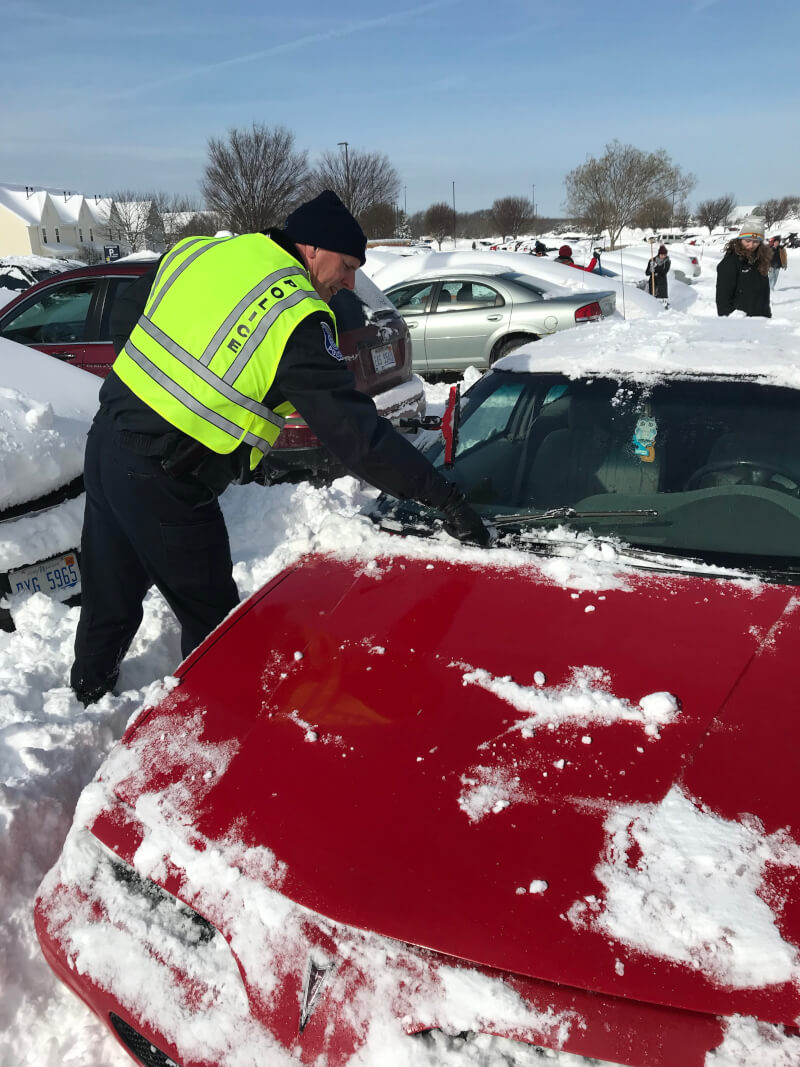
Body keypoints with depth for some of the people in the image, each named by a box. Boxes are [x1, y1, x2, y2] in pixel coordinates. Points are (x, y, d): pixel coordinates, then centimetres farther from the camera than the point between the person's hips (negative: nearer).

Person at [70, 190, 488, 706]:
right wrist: (443, 494, -17)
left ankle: (88, 694, 48)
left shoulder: (194, 251, 7)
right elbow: (353, 429, -20)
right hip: (164, 486, -8)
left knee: (110, 595, 27)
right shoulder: (299, 319, -16)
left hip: (107, 437, 8)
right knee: (211, 615, 12)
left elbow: (125, 321, 17)